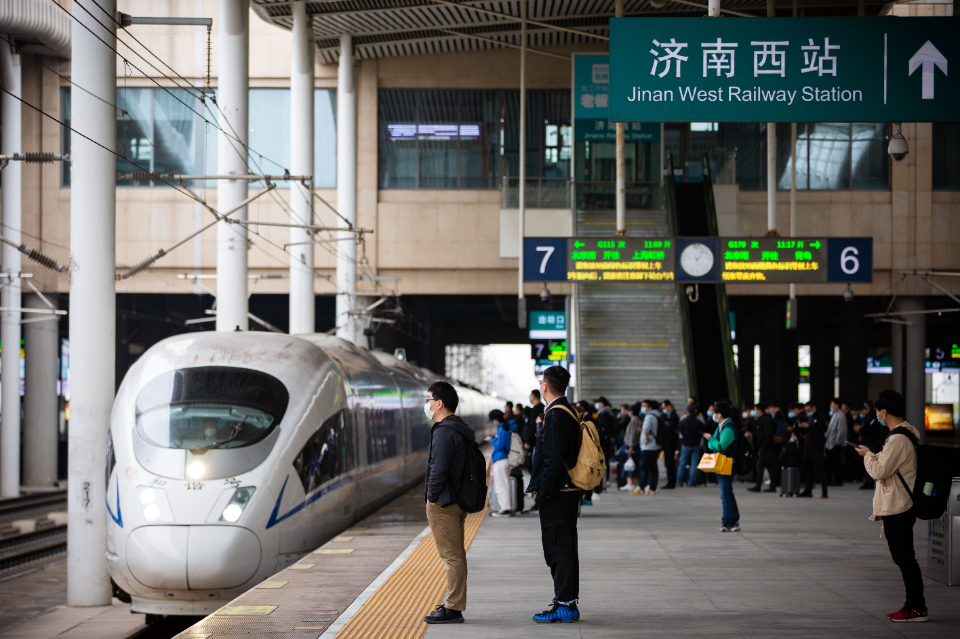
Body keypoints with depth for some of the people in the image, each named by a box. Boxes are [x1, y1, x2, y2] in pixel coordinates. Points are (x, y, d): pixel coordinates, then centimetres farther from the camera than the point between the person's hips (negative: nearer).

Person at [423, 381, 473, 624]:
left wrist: (433, 497, -12)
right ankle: (453, 603, 23)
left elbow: (438, 470, -24)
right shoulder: (460, 429, 15)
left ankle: (452, 609, -5)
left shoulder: (444, 432, -17)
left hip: (442, 504, -10)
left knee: (452, 556, -7)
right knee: (455, 556, 15)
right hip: (456, 501, 10)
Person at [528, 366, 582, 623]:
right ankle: (570, 603, 18)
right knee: (566, 547, 13)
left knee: (557, 547, -7)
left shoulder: (555, 415, -16)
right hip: (570, 489, 10)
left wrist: (544, 489, -19)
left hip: (556, 493, -10)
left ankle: (564, 605, -5)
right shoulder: (570, 412, 14)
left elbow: (553, 457, -21)